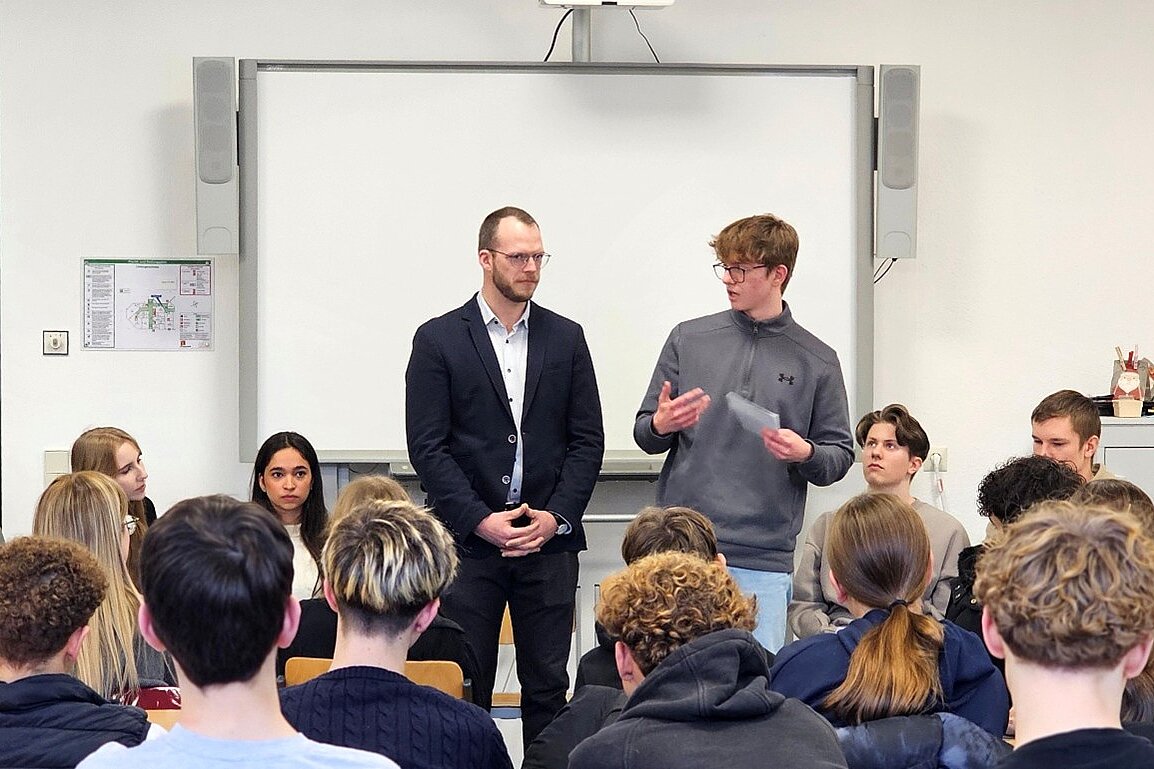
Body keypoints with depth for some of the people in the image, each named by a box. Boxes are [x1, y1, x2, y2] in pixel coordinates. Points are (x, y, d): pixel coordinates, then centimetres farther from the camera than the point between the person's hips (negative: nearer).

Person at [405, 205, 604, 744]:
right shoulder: (438, 340, 2)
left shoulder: (566, 338, 10)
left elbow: (587, 440, 8)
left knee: (548, 688, 6)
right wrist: (480, 520, -12)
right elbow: (427, 446, -4)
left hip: (548, 539, 2)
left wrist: (556, 516, -6)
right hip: (468, 539, -2)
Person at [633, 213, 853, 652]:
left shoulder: (816, 361, 5)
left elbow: (840, 457, 8)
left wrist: (806, 454, -13)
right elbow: (644, 433, 13)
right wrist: (660, 426, -11)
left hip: (763, 561, -1)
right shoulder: (689, 340, 8)